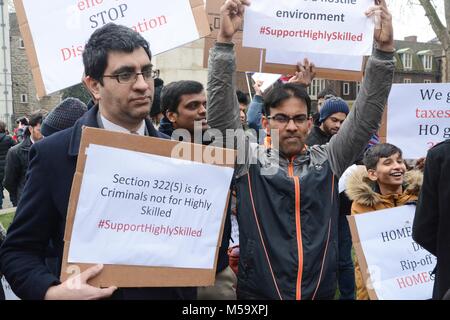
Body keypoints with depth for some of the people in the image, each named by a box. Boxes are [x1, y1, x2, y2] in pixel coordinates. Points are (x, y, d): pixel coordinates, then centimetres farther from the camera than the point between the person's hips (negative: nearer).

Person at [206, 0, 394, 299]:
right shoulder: (249, 159, -2)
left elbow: (367, 116, -3)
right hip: (258, 293, -2)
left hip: (322, 292, 2)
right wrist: (225, 40, -20)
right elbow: (221, 113, -12)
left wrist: (384, 48, -12)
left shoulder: (328, 159, 3)